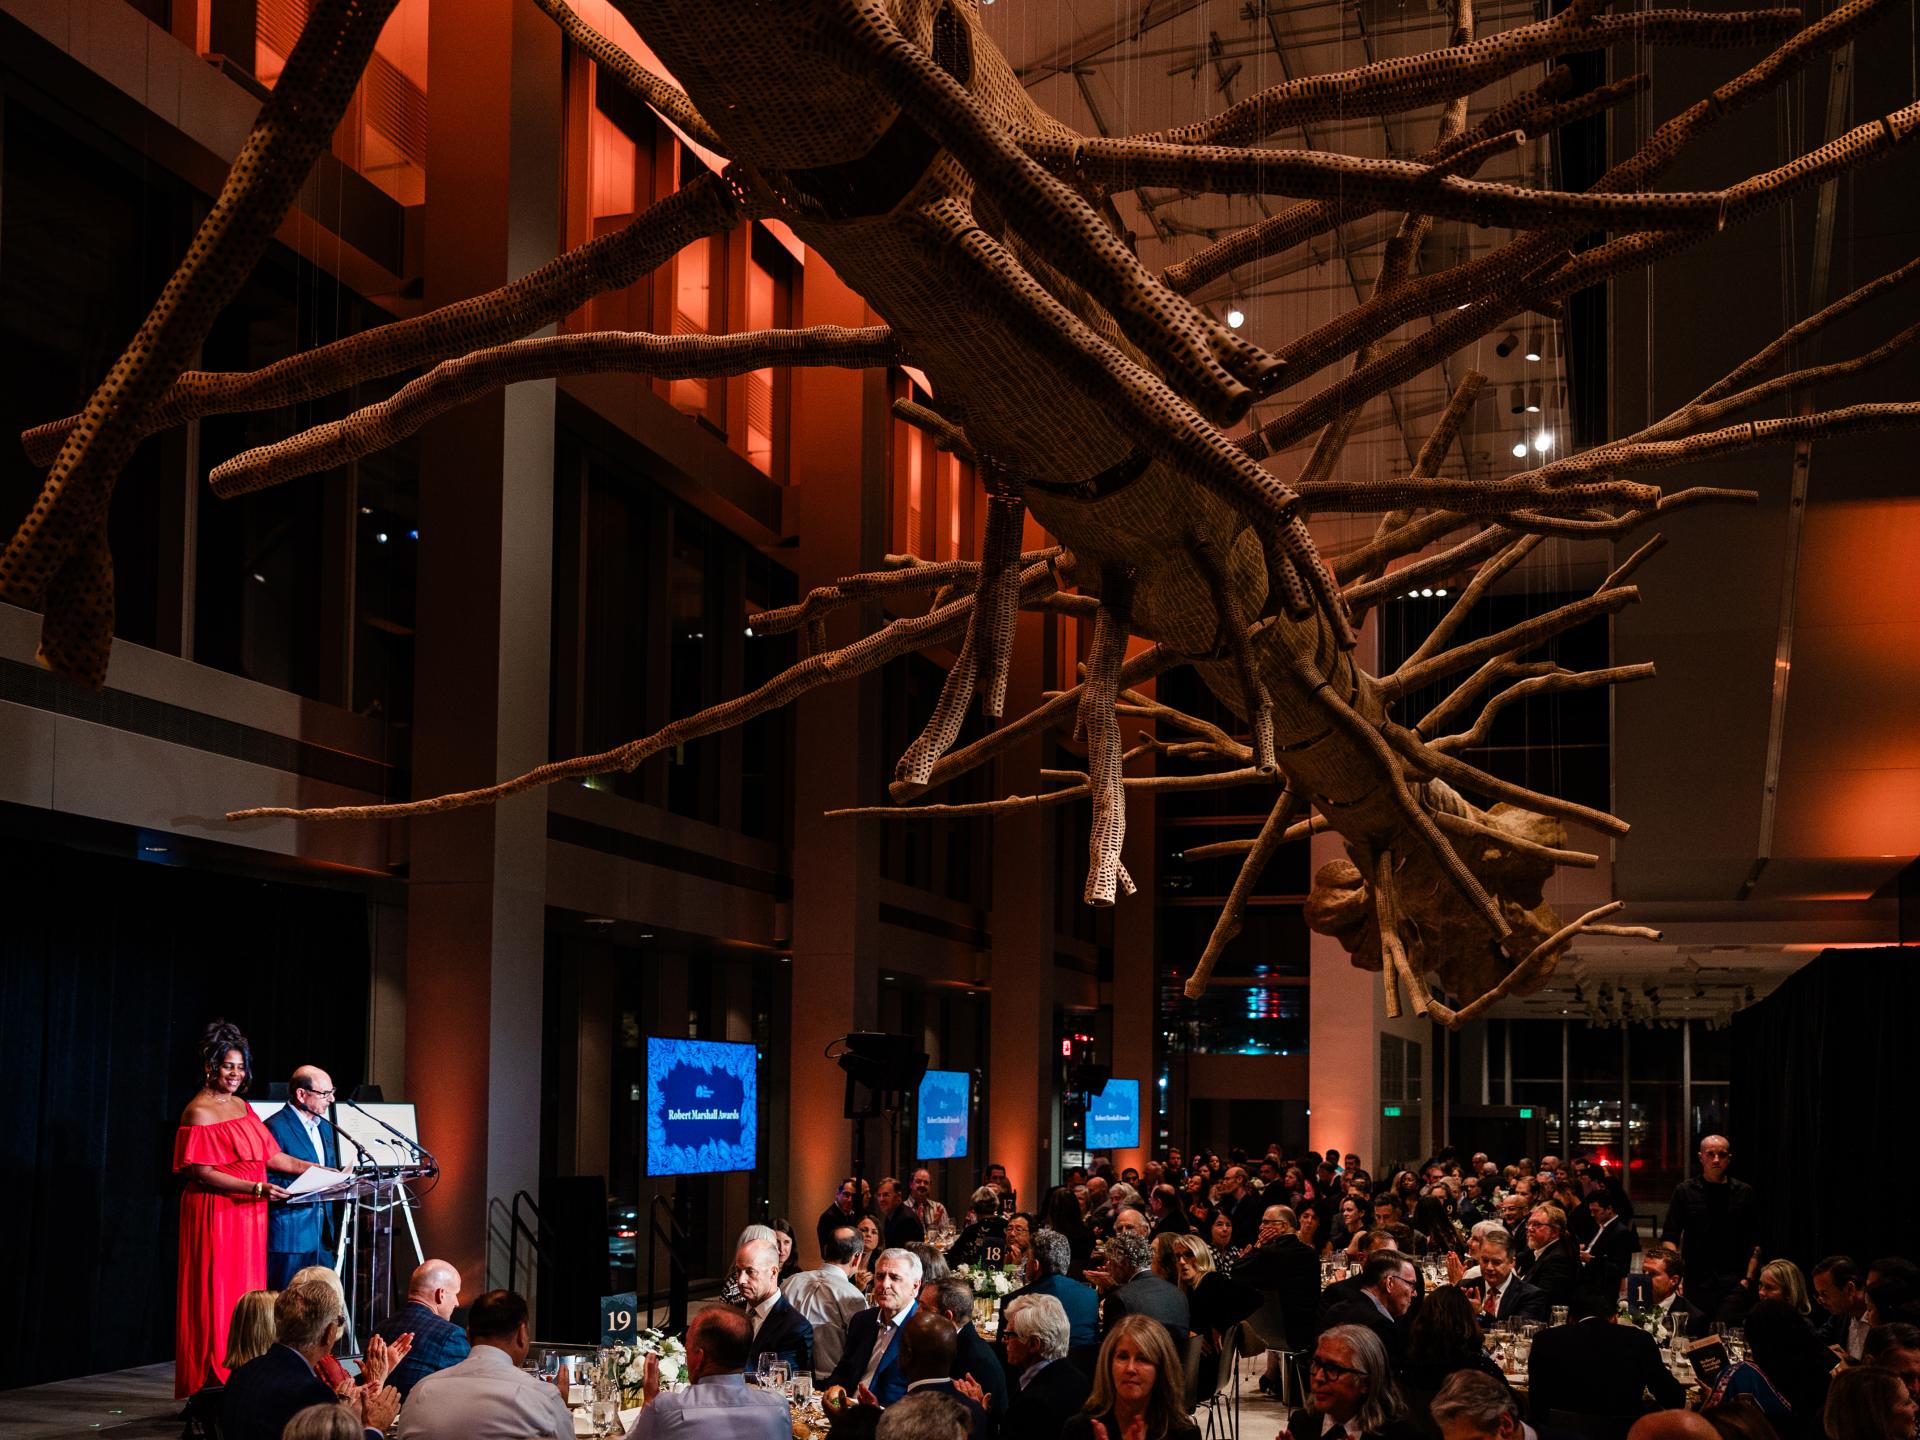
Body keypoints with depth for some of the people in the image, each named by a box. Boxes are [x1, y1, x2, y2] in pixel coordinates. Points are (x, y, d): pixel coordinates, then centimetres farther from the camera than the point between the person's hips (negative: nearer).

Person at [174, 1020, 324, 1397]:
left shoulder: (243, 1107, 15)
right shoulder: (199, 1112, -10)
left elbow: (269, 1154, 15)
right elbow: (201, 1172, -16)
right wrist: (256, 1188, -23)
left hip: (248, 1214, 8)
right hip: (215, 1214, -8)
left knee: (247, 1293, 7)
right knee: (216, 1296, -5)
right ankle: (212, 1383, 0)